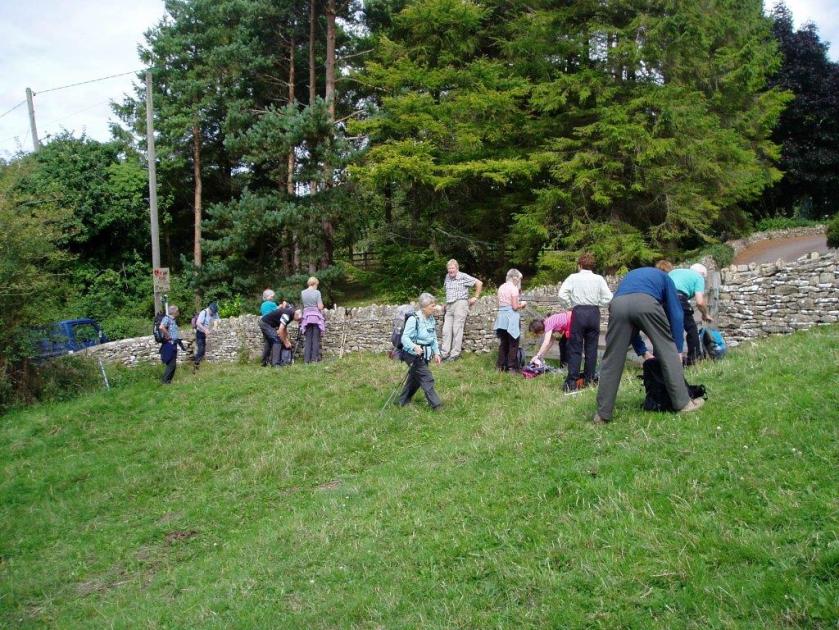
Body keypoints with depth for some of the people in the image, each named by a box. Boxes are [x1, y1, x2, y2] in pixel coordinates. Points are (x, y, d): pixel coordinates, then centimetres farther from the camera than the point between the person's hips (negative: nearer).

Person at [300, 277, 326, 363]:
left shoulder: (302, 293, 4)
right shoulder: (317, 292, -7)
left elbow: (302, 304, 11)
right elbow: (320, 307, -9)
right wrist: (322, 305, 12)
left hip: (306, 316, 3)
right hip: (316, 316, -3)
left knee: (308, 339, 7)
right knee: (316, 339, 3)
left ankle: (307, 359, 4)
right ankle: (314, 358, 1)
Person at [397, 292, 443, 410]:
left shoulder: (431, 319, 6)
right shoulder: (414, 319, -20)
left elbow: (434, 338, 15)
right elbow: (405, 338, -24)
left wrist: (436, 352, 9)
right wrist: (414, 347, -40)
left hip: (424, 355, 9)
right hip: (414, 355, -9)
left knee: (415, 378, 17)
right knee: (427, 379, -9)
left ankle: (402, 402, 31)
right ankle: (436, 404, -4)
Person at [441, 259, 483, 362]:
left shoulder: (464, 277, -7)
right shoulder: (447, 277, 12)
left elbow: (479, 283, -6)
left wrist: (475, 297, -3)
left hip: (460, 304, -7)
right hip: (449, 306, 7)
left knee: (457, 330, -6)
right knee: (446, 330, 1)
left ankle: (455, 354, -1)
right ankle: (445, 353, 4)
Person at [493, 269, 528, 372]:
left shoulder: (501, 287, 12)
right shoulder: (513, 288, -10)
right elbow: (515, 307, -14)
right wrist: (522, 304, 6)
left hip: (501, 316, 7)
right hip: (511, 317, -7)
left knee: (503, 343, 14)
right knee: (513, 344, 1)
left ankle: (501, 366, 16)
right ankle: (512, 367, 1)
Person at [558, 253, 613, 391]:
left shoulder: (573, 277, 0)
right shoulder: (599, 279, 5)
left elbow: (562, 294, -10)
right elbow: (608, 297, -1)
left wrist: (569, 305, 4)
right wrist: (597, 303, 12)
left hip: (578, 312, -2)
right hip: (594, 312, 2)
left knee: (575, 348, 0)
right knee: (591, 348, 10)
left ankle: (572, 381, -5)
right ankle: (589, 379, 13)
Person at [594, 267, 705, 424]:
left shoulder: (629, 276, 44)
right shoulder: (663, 277, 36)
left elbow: (629, 327, 39)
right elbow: (675, 313, 24)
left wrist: (643, 352, 39)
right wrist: (678, 350, 25)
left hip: (618, 303, 3)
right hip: (646, 302, -3)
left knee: (612, 360, 8)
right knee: (668, 352, 13)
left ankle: (602, 414, 10)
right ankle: (683, 403, 18)